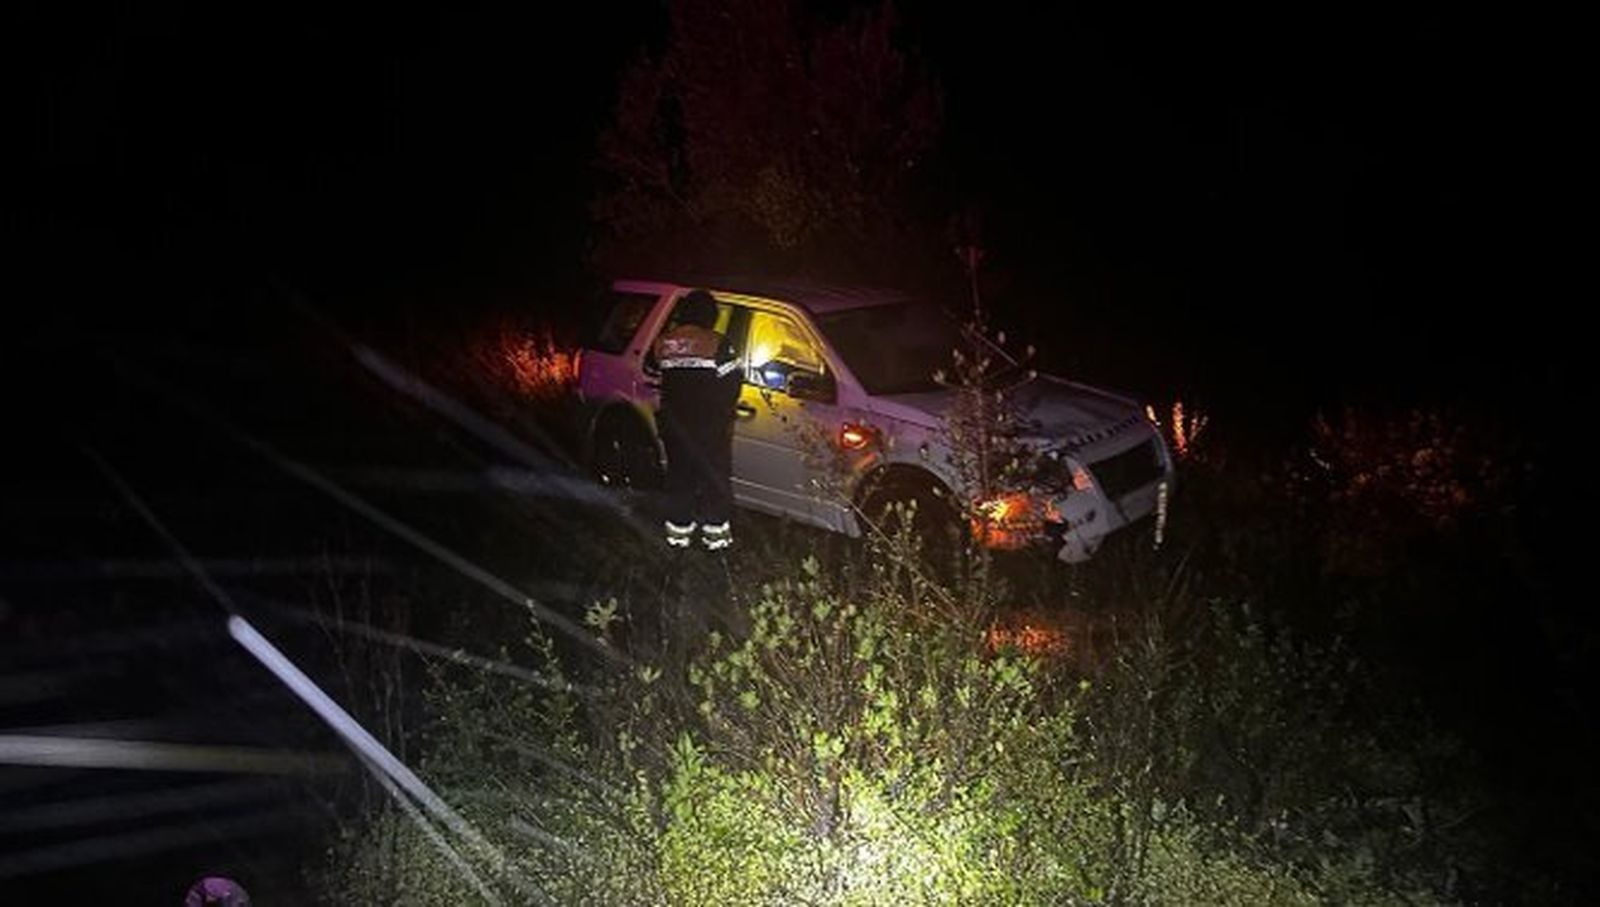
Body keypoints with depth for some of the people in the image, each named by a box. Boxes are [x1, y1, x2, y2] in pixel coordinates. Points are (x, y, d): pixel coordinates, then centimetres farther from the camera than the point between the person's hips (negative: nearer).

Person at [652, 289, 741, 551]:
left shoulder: (664, 342, 0)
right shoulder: (716, 344, -13)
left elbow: (657, 375, 6)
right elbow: (732, 382, -11)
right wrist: (723, 410, 5)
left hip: (674, 423, 4)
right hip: (710, 424, -4)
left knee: (680, 472, 14)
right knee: (714, 475, 7)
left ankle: (678, 529, 18)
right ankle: (715, 530, 10)